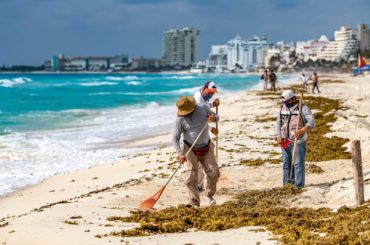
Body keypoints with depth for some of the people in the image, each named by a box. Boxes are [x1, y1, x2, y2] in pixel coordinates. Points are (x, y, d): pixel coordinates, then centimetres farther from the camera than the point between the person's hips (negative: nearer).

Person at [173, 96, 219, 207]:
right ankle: (194, 203, -5)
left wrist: (213, 118, -19)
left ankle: (209, 195, 31)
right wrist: (180, 153, -29)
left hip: (206, 148, 3)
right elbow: (175, 138, -16)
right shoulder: (180, 119, -17)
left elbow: (216, 117, 6)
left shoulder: (202, 108, -10)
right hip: (191, 150, -3)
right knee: (191, 178, -11)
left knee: (213, 173, 6)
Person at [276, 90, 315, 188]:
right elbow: (278, 123, 14)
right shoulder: (283, 108, 11)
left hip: (298, 142, -6)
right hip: (285, 142, 6)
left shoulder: (303, 108, -6)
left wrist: (302, 130, -31)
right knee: (286, 164, 12)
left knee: (298, 164, -6)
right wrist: (279, 137, 1)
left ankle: (299, 186, -5)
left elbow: (311, 122, -15)